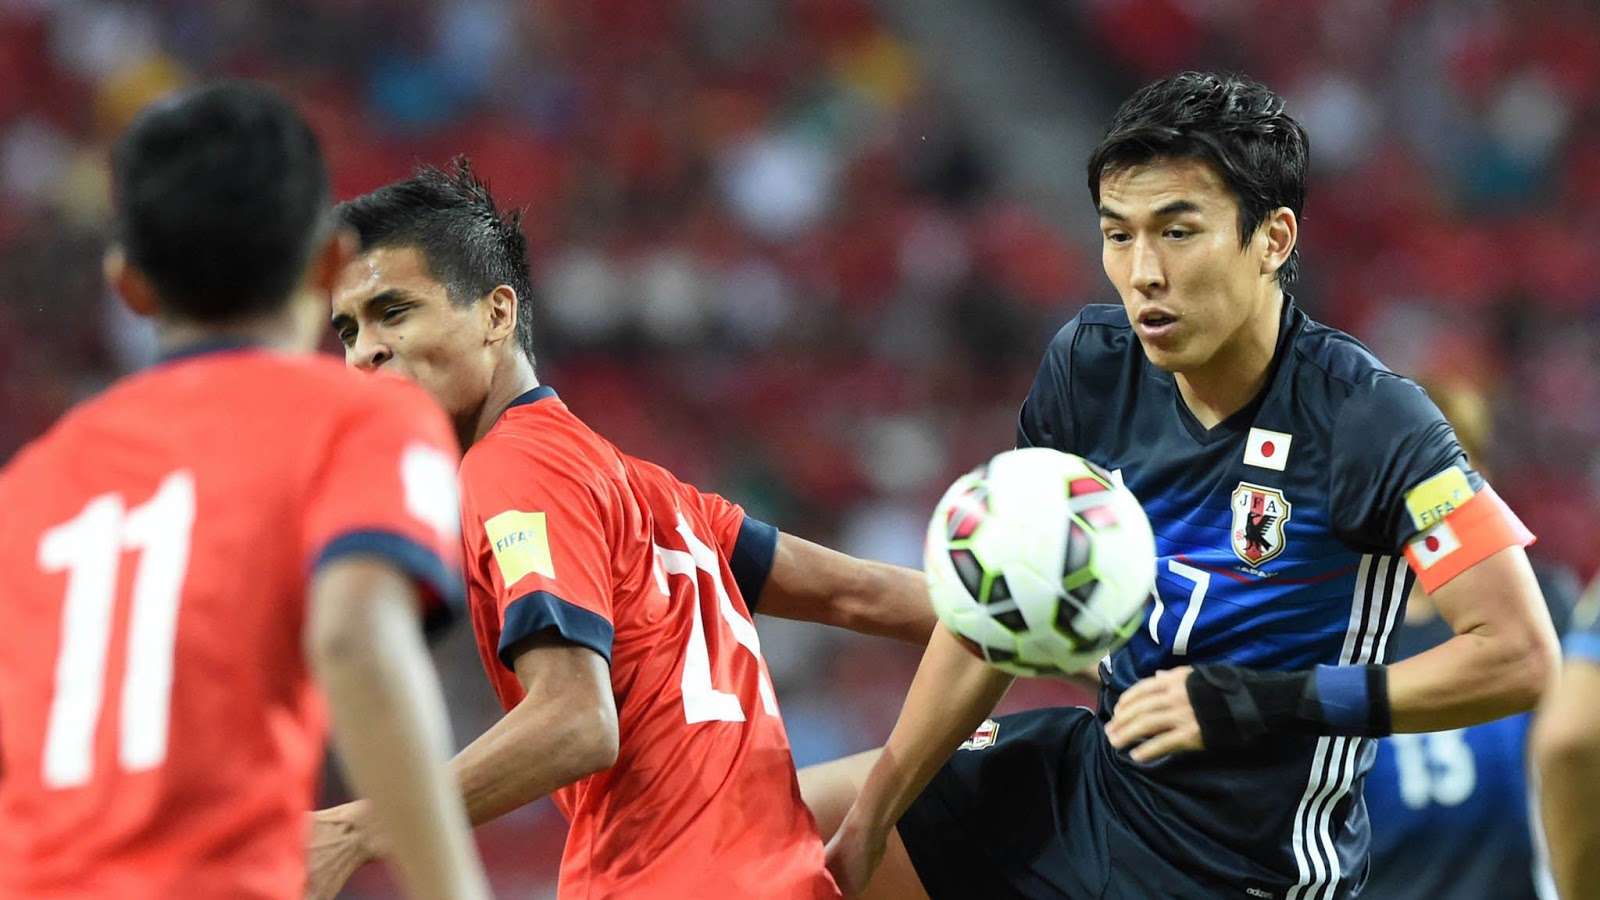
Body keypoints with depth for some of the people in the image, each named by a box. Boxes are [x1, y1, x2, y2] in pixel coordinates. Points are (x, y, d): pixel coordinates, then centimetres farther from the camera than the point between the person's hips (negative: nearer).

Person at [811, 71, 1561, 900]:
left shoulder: (1368, 421, -24)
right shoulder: (1088, 367, -7)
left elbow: (1518, 654, -27)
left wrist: (1259, 703, -29)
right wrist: (870, 819, -3)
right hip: (1090, 777, 6)